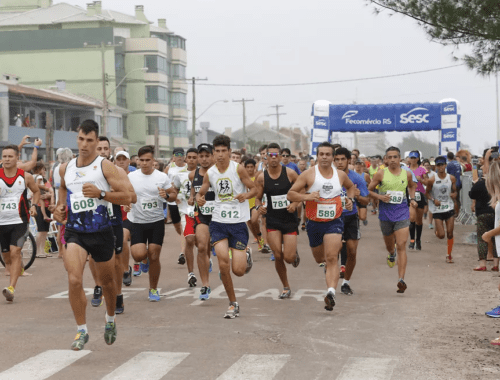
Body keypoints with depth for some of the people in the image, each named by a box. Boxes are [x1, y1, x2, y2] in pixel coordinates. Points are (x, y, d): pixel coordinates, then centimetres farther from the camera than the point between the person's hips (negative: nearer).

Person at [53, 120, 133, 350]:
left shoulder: (105, 166, -7)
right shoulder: (66, 168, 6)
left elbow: (127, 197, -12)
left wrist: (100, 193, -24)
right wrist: (60, 206, 11)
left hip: (101, 232, -2)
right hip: (75, 231, 2)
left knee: (107, 281, 15)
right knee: (74, 280, -18)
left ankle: (110, 320, 43)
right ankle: (81, 330, -4)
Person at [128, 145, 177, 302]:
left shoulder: (162, 177, -1)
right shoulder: (131, 177, -1)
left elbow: (174, 195, 6)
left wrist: (166, 195, -16)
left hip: (156, 221, 0)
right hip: (137, 221, 0)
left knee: (154, 257, 0)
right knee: (139, 255, -16)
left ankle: (153, 289, 18)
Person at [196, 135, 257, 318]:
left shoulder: (238, 169, -5)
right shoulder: (210, 173, 3)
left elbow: (254, 189, 0)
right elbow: (201, 192, 13)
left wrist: (245, 195, -22)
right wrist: (199, 199, -11)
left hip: (238, 222, -2)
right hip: (218, 222, 2)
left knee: (238, 271, -6)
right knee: (223, 264, -13)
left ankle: (246, 257, 33)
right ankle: (233, 304, 4)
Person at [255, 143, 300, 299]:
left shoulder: (290, 173, -6)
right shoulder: (261, 177, -1)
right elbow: (258, 197, 8)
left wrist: (296, 203, -14)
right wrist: (259, 207, -14)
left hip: (290, 219, -1)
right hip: (272, 220, 1)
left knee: (289, 258, -7)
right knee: (278, 256, -4)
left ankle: (295, 252, 33)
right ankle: (286, 288, 16)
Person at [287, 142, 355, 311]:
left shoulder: (341, 175, 3)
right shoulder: (308, 174, -6)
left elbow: (351, 186, 26)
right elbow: (290, 195, -6)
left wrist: (350, 199, 6)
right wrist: (306, 196, -24)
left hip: (334, 222, -1)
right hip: (314, 223, 1)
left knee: (331, 258, -19)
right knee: (319, 259, 19)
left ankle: (331, 292, -30)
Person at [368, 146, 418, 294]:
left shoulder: (407, 174, 4)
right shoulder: (381, 174, -3)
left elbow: (412, 186, 26)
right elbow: (369, 190, 3)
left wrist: (412, 199, 9)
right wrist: (380, 196, -14)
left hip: (402, 212, 0)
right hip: (385, 212, 1)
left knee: (401, 246, -13)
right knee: (389, 244, 18)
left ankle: (401, 279, -18)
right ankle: (392, 254, 58)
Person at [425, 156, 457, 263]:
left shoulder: (451, 178, 0)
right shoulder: (432, 180, -8)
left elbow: (455, 191, 10)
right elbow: (427, 193, 3)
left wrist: (454, 194, -14)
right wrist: (433, 200, -15)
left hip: (449, 208, 2)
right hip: (437, 209, -2)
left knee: (450, 234, 1)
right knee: (441, 235, -6)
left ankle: (449, 255, 17)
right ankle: (437, 230, 31)